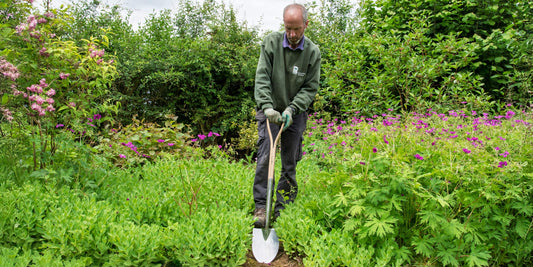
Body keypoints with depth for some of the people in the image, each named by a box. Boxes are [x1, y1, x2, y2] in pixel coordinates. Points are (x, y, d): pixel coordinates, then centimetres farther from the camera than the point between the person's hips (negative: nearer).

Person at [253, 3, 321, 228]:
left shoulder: (313, 52, -5)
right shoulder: (271, 42, -7)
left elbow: (310, 88, -3)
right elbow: (262, 78, -12)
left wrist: (291, 109, -17)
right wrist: (267, 107, -25)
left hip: (295, 114, 1)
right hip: (270, 112, -1)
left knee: (290, 164, 3)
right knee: (265, 157, -13)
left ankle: (283, 211, 14)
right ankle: (260, 207, -7)